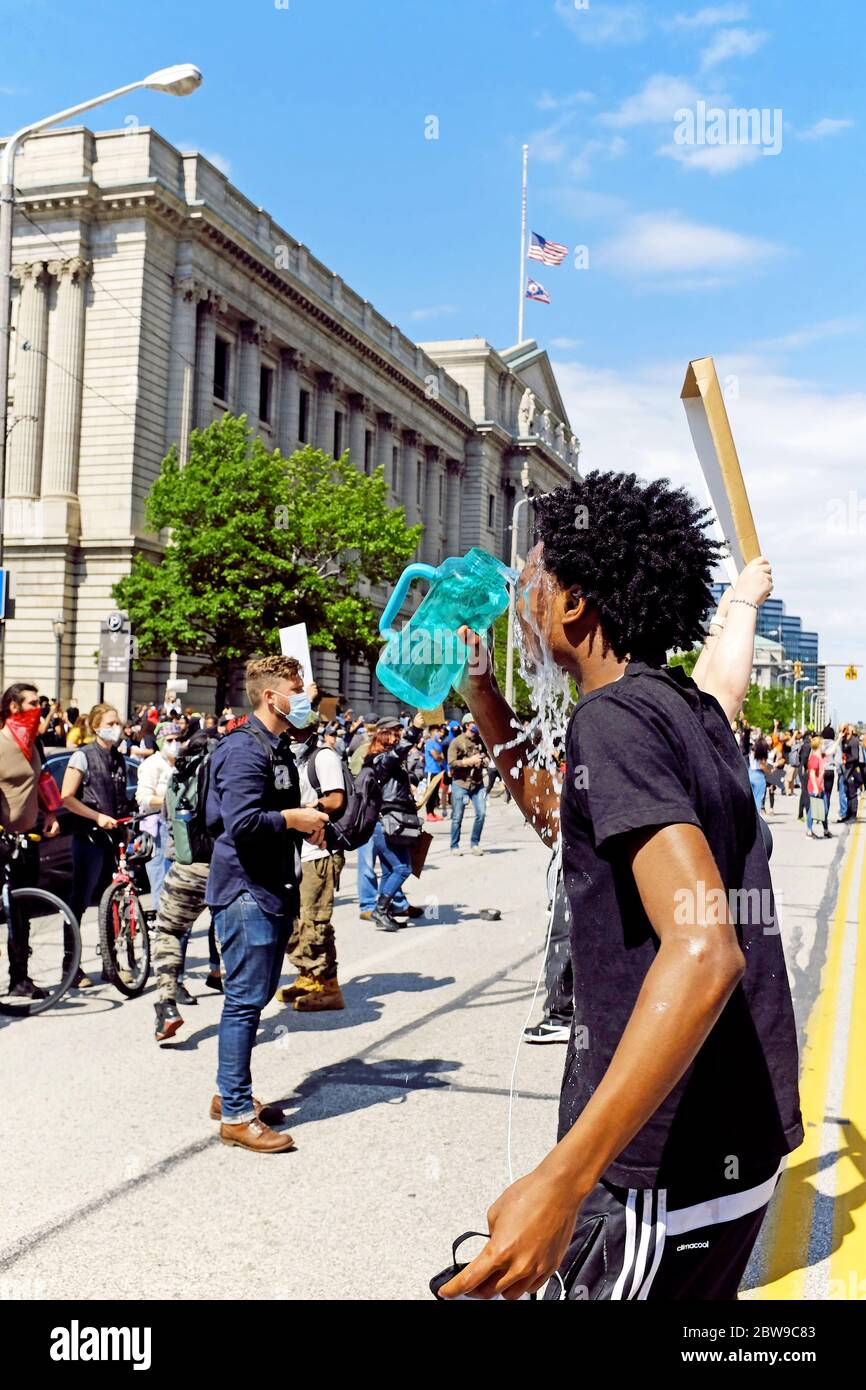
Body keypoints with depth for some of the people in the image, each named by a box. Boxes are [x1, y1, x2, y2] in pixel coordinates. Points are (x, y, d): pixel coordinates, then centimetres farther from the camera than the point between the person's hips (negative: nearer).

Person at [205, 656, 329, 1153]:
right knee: (245, 1001, -5)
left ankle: (232, 1091, 28)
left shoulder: (279, 749, 17)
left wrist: (306, 820, 8)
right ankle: (237, 1115, 3)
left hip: (275, 892, 10)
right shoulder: (245, 749, -16)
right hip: (247, 893, -10)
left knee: (257, 995, 16)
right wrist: (295, 819, -14)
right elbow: (242, 823, -26)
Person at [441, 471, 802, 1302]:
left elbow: (704, 951, -31)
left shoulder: (615, 717, -19)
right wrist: (486, 708, 18)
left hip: (667, 1173, -9)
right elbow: (563, 822, 26)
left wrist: (565, 1178, -36)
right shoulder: (695, 712, 9)